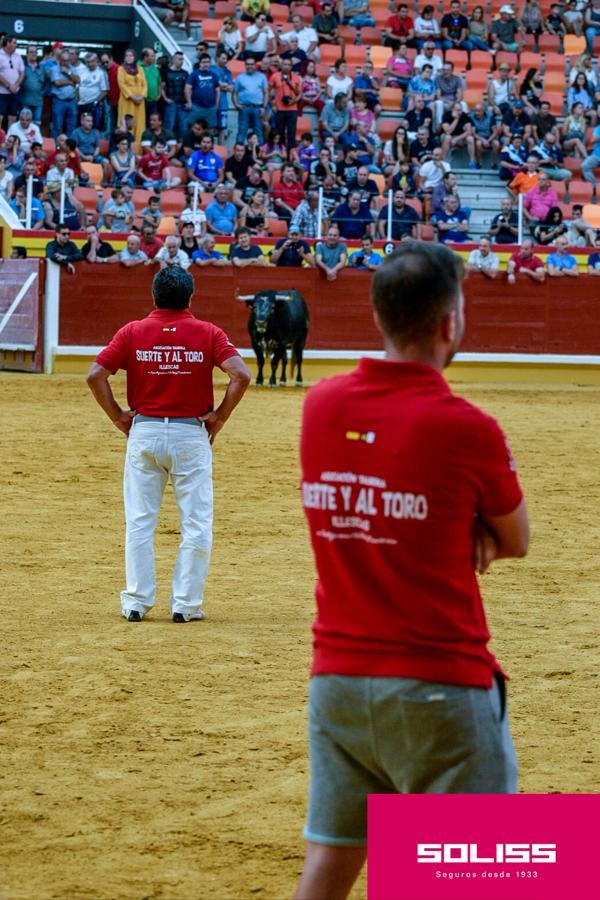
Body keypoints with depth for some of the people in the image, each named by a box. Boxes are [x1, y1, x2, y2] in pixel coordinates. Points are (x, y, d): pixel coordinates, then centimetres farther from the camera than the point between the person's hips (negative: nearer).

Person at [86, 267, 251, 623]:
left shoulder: (133, 332, 0)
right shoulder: (208, 333, -3)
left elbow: (96, 375, -8)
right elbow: (241, 374, -15)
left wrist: (118, 415, 2)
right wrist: (220, 416, -4)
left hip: (143, 433, 1)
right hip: (191, 434, -1)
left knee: (139, 522, 8)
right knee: (196, 523, 6)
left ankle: (137, 602, 9)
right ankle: (186, 604, 5)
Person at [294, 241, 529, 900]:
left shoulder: (321, 405, 1)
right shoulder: (468, 430, -15)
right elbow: (517, 542, 2)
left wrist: (472, 534, 1)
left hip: (336, 675, 5)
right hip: (440, 687, -5)